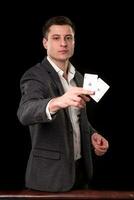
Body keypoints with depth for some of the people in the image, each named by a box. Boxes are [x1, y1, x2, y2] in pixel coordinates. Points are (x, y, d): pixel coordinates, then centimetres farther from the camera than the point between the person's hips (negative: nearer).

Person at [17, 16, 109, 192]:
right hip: (50, 177, -7)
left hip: (80, 170, 7)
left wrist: (92, 135, -2)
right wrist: (58, 102, -55)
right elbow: (25, 113, -35)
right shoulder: (35, 76, -15)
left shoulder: (78, 77, 8)